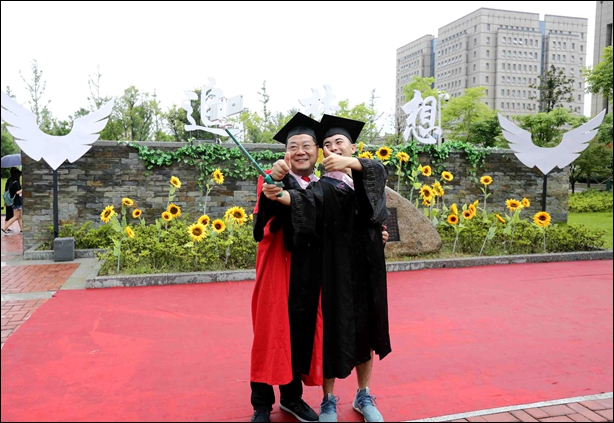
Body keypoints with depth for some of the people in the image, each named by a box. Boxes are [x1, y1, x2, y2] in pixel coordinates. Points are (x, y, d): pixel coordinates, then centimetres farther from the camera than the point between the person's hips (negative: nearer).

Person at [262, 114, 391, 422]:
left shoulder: (370, 175, 8)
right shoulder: (324, 187, 2)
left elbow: (380, 171, -16)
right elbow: (308, 200, -21)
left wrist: (350, 163, -37)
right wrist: (280, 194, -44)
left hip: (367, 270, 2)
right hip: (334, 270, -2)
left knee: (365, 329, 11)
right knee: (331, 330, 1)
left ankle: (363, 396, 28)